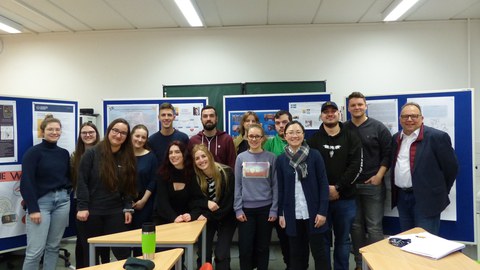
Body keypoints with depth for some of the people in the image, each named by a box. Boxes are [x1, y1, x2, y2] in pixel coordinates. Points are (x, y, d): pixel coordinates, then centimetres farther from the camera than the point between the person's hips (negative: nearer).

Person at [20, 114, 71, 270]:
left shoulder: (64, 153, 10)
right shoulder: (33, 152, -6)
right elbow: (26, 182, -11)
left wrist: (66, 192, 3)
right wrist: (33, 208, -16)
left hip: (62, 201, 5)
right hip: (41, 202, -5)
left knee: (54, 246, 11)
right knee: (35, 250, -4)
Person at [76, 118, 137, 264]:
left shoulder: (127, 157, 4)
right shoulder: (92, 153, -7)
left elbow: (129, 186, 6)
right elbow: (82, 181, -9)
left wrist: (128, 208, 0)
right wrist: (82, 207, -14)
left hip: (116, 211, 2)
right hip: (92, 210, -2)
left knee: (122, 250, 1)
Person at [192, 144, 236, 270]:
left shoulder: (226, 172, -18)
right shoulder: (195, 177, -9)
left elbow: (229, 200, -17)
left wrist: (209, 216, -17)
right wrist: (206, 203, -25)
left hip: (226, 217, -2)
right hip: (207, 218, 2)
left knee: (221, 254, -8)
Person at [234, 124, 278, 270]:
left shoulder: (271, 157, -1)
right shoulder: (241, 158, 1)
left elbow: (275, 185, 0)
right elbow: (237, 185, 2)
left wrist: (274, 209, -5)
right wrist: (238, 209, -4)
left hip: (265, 208, 0)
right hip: (246, 208, 1)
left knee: (263, 246, 11)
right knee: (245, 247, 5)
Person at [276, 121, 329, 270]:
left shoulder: (314, 155, -5)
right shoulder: (281, 159, 2)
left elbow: (323, 184, -4)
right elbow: (280, 188, 6)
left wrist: (322, 211, -9)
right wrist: (281, 213, 4)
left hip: (313, 213, -2)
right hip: (292, 214, 2)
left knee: (319, 251, 8)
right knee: (297, 253, 12)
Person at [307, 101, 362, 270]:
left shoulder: (351, 138, 5)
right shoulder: (313, 140, 5)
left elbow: (356, 167, -4)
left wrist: (337, 188, -12)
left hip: (345, 198, 1)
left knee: (343, 240, 12)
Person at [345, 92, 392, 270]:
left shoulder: (378, 127, 0)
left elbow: (387, 154, -2)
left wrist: (379, 176, -10)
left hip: (373, 184, -2)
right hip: (350, 185, 3)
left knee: (374, 227, 0)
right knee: (356, 226, 10)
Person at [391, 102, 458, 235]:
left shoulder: (437, 137, -11)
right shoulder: (396, 138, 8)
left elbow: (451, 167, -7)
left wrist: (440, 193, 1)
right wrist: (396, 192, 14)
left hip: (426, 199, -6)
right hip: (401, 197, 6)